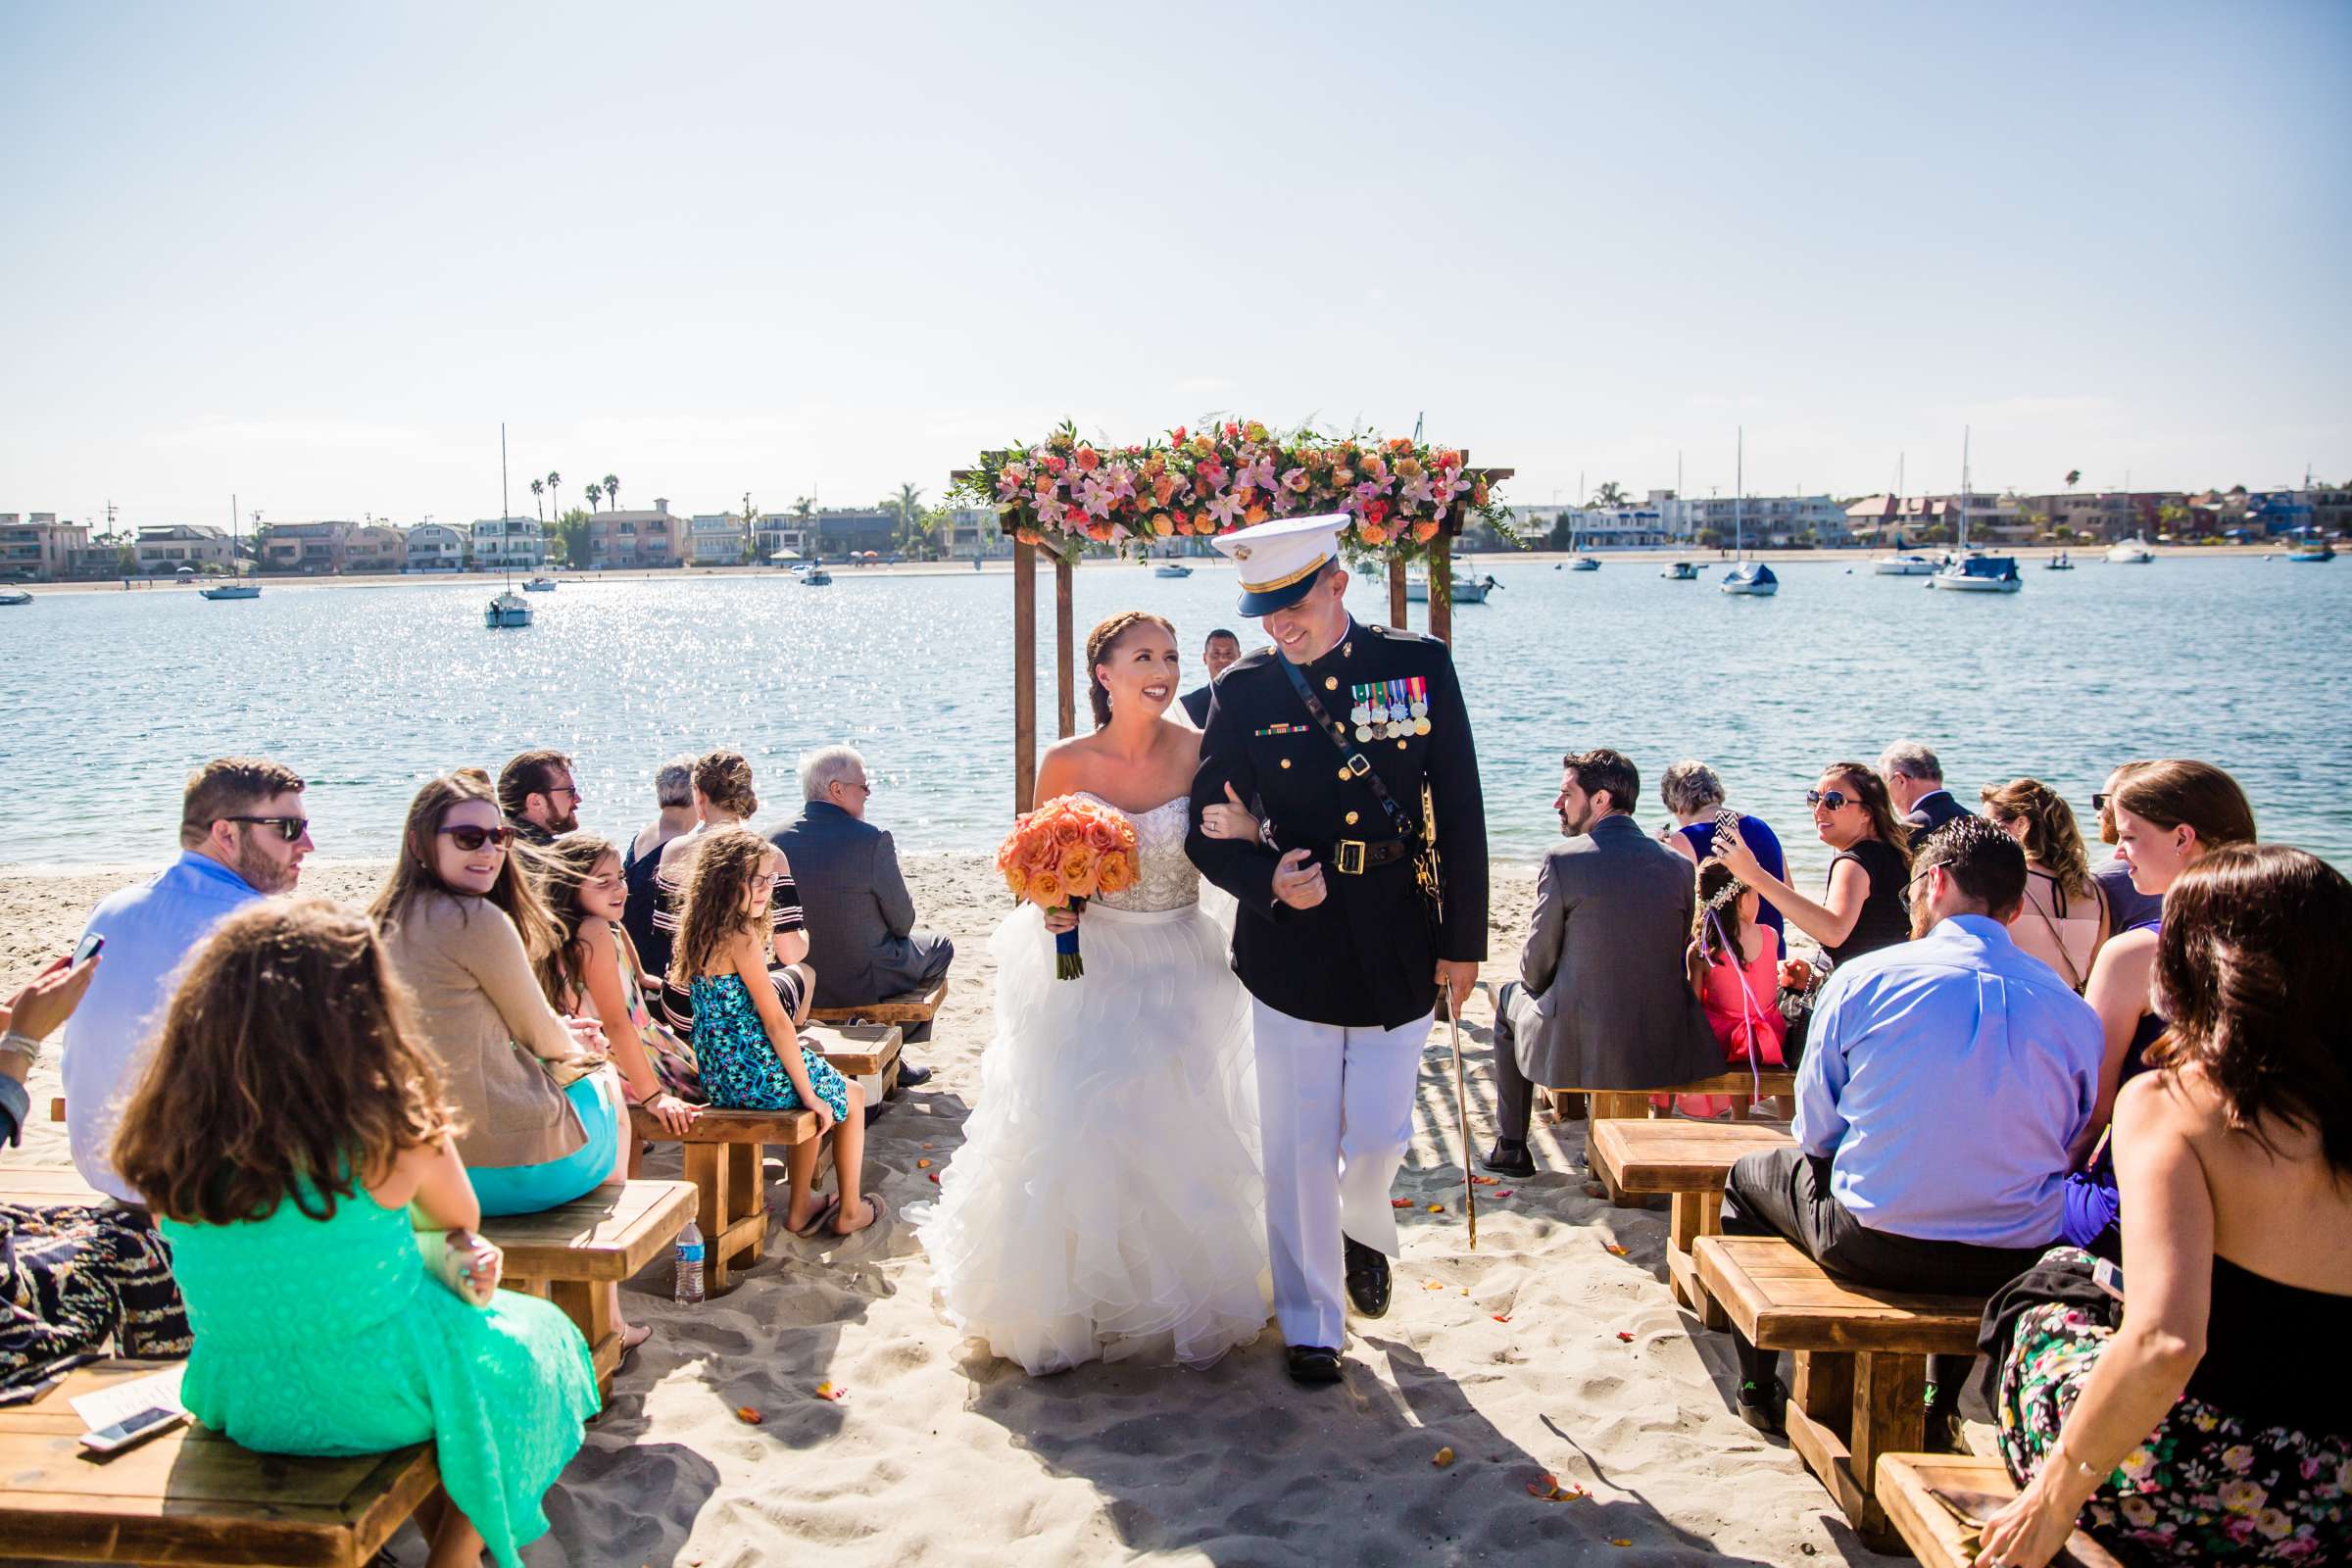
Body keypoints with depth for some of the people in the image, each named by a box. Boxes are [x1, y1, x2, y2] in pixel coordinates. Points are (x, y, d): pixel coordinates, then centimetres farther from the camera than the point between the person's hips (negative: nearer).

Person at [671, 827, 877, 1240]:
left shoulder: (701, 933, 5)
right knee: (852, 1098, 20)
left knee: (812, 1103, 34)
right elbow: (776, 1021, -21)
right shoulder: (742, 938, -22)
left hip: (720, 1076, 8)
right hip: (757, 1075, -8)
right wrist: (810, 1093, -15)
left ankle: (801, 1208, 38)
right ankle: (849, 1211, 28)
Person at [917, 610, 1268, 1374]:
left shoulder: (1199, 752, -10)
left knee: (1176, 1134, 7)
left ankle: (1180, 1302, 28)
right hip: (1087, 962, 0)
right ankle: (1066, 1304, 20)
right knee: (1073, 1133, 1)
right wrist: (1050, 905, -15)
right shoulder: (1066, 763, -8)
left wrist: (1248, 832, -28)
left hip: (1177, 970, 0)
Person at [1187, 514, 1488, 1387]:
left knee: (1379, 1136, 5)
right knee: (1299, 1151, 5)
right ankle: (1311, 1325, 24)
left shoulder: (1420, 665, -2)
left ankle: (1365, 1230, 41)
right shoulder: (1244, 691, -2)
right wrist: (1268, 881, -18)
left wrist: (1464, 941, 1)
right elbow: (1207, 829, 2)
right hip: (1292, 949, 0)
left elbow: (1460, 813, 1)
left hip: (1399, 946, 0)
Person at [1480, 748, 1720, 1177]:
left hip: (1581, 1050, -4)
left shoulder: (1564, 859, -13)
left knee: (1510, 997, 27)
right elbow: (1676, 960, 10)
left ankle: (1510, 1148, 33)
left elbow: (1535, 968, -6)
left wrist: (1531, 987, 17)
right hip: (1667, 1053, 4)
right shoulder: (1678, 865, 1)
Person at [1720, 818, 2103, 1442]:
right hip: (2017, 1263, 3)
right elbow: (2068, 1148, 6)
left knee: (1751, 1174, 26)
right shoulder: (2075, 1010, -4)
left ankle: (1758, 1388, 38)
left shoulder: (1863, 978, -10)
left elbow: (1815, 1133, -4)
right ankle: (1938, 1403, 46)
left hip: (1870, 1245, -3)